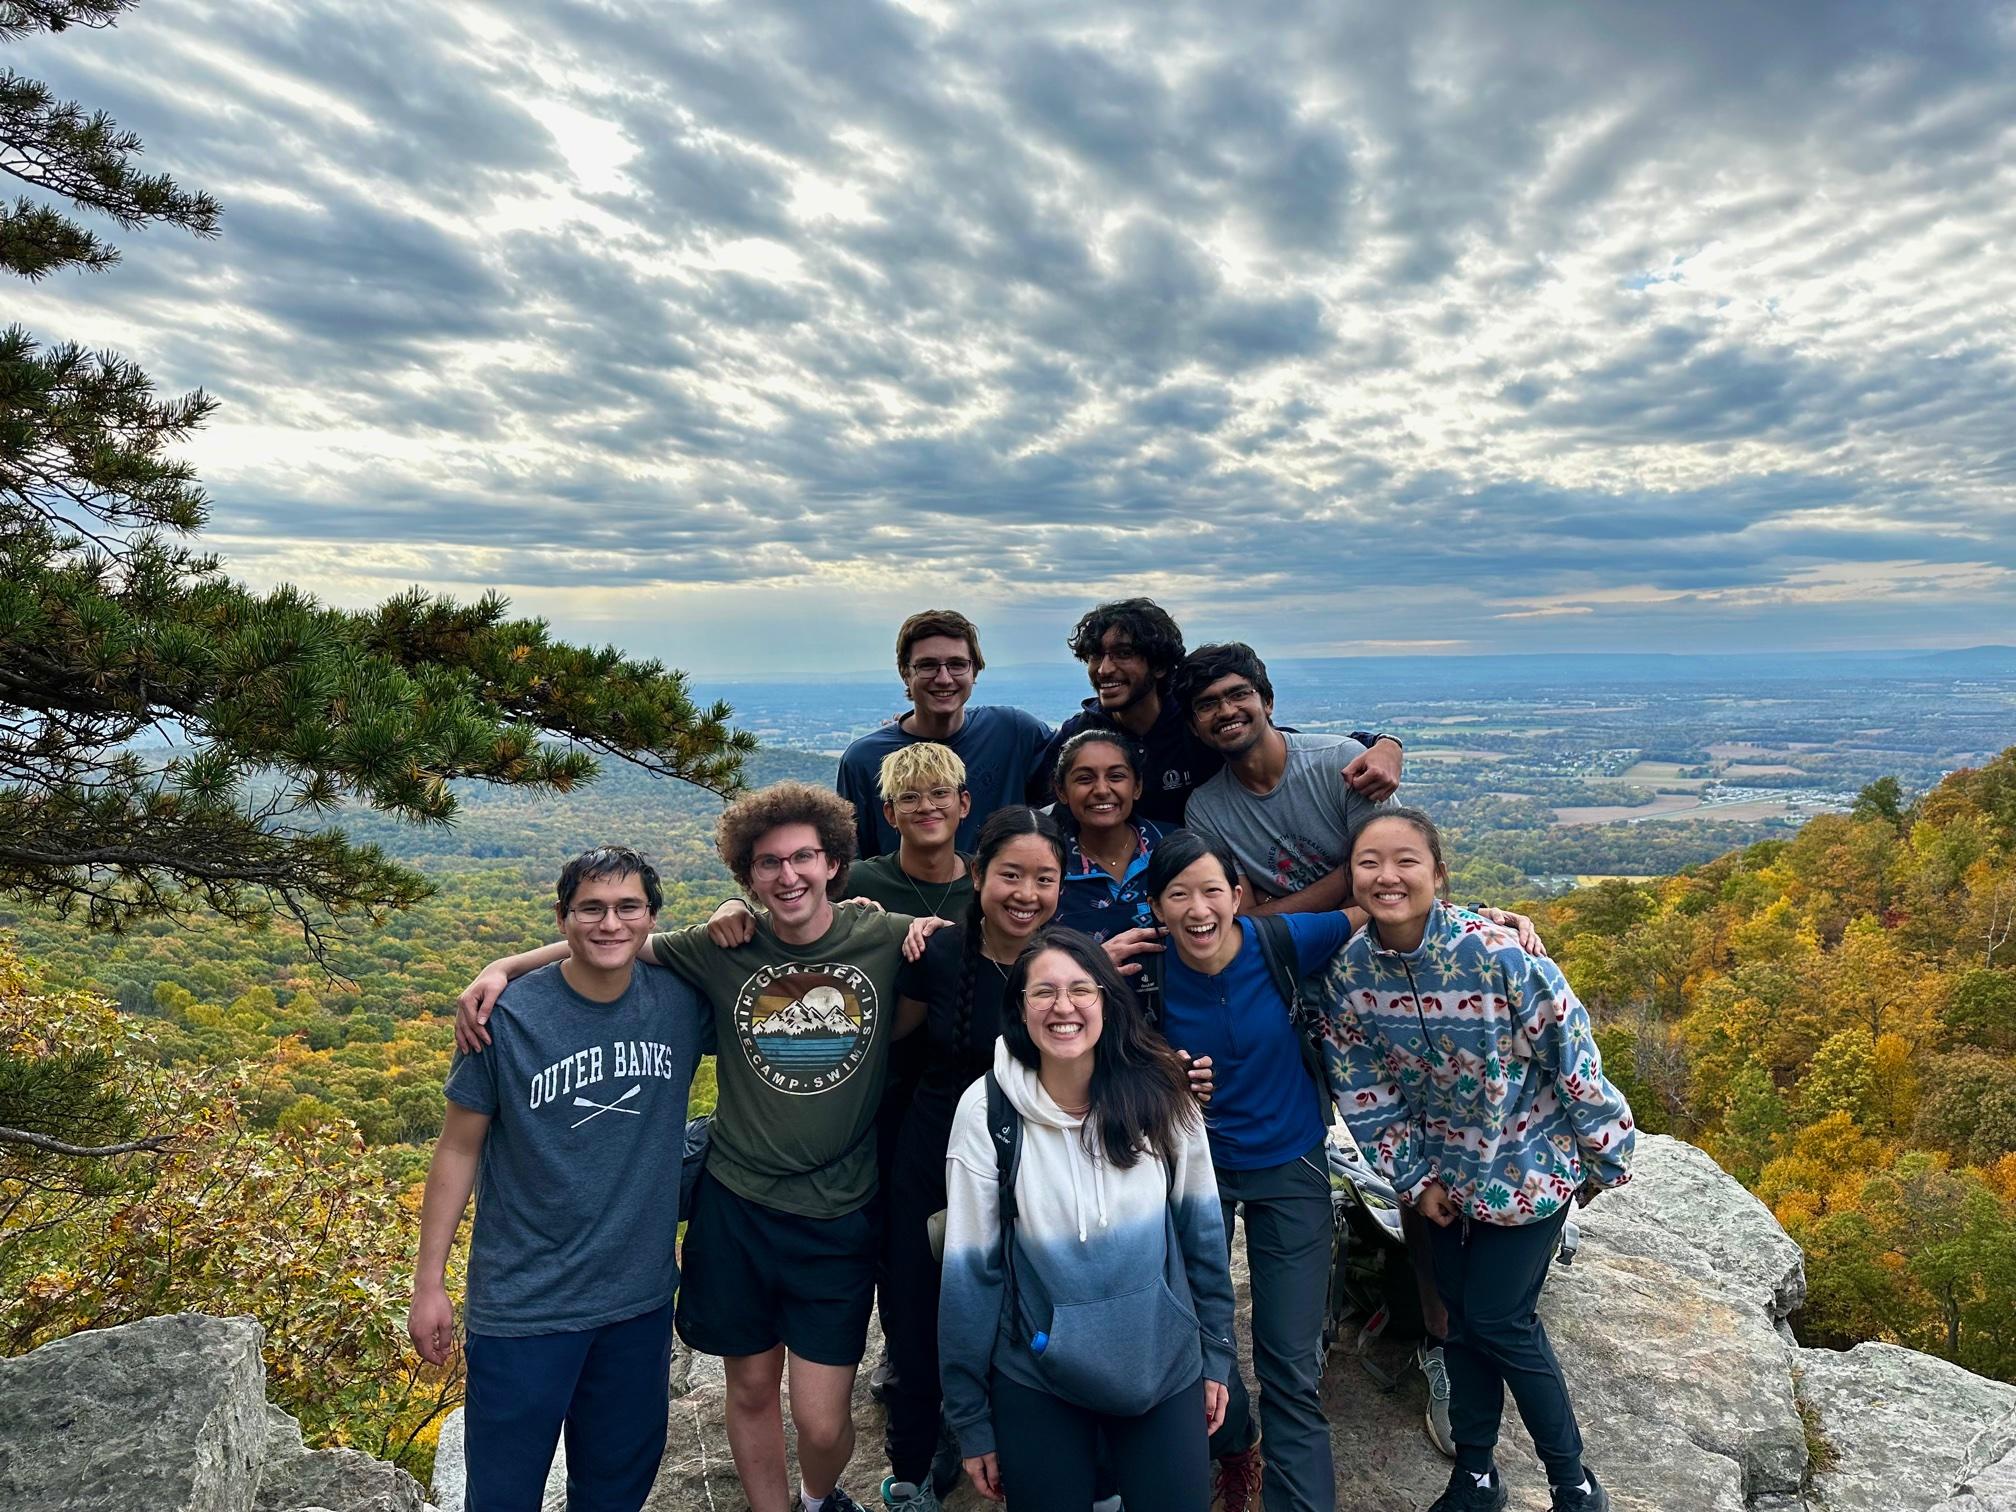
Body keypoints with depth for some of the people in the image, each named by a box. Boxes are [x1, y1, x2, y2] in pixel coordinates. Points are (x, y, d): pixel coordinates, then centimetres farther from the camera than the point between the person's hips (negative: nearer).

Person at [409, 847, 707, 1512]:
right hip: (524, 1306, -3)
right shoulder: (509, 1016, -15)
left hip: (642, 1297, 3)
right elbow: (459, 1149, -5)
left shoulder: (682, 1001, -9)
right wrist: (428, 1283, -3)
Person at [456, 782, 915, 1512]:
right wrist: (503, 967, -7)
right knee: (751, 1390, 17)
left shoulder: (883, 940, -9)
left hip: (839, 1221, -1)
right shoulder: (724, 949, -5)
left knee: (822, 1421, 5)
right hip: (734, 1207, 2)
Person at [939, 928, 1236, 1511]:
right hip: (1035, 1384, -1)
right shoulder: (986, 1109, -15)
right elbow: (970, 1272, -10)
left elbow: (1203, 1235, 2)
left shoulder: (1160, 1096, -10)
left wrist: (1217, 1355, 7)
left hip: (1164, 1370, 2)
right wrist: (971, 1419, -5)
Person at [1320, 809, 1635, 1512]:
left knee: (1497, 1320, 0)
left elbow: (1573, 1055, -17)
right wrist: (1415, 1178, -2)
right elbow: (1364, 1089, -4)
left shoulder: (1498, 952, -29)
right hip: (1447, 1166, 4)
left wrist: (1604, 1157, -7)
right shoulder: (1349, 972, -15)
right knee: (1460, 1314, 15)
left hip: (1528, 1163, -4)